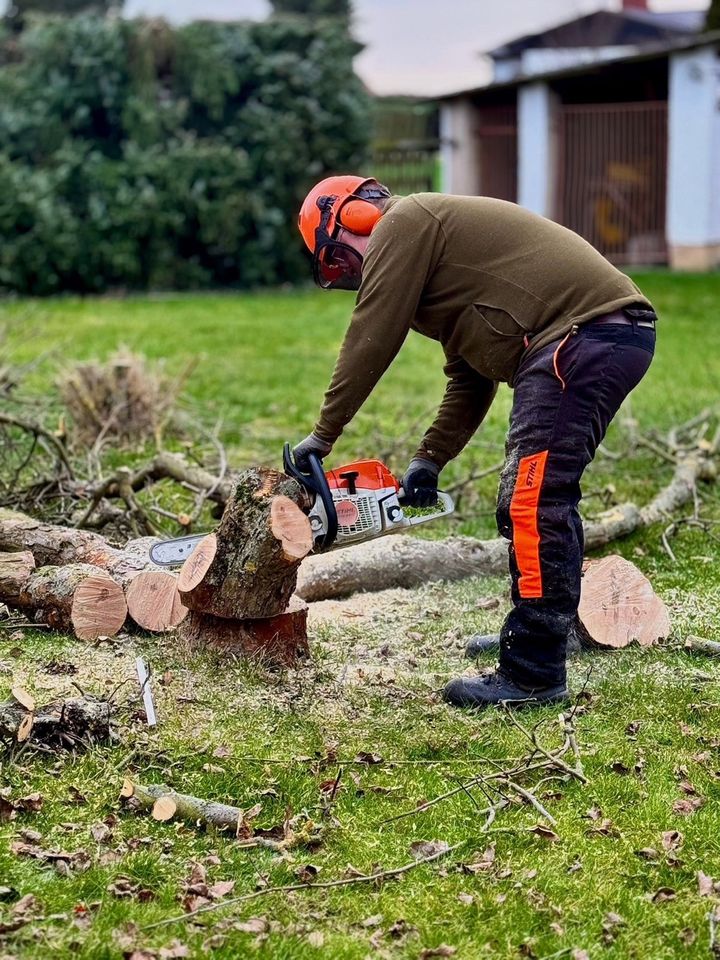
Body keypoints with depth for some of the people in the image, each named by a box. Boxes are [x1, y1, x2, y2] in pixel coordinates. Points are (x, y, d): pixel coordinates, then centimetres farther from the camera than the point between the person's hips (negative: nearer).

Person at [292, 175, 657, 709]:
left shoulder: (404, 223, 0)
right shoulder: (440, 244, 29)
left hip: (582, 332, -11)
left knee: (534, 502, -12)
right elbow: (470, 380, 27)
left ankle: (533, 675, -12)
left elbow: (369, 343, -3)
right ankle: (536, 637, 28)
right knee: (535, 501, 17)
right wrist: (431, 459, 21)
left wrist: (323, 435, 5)